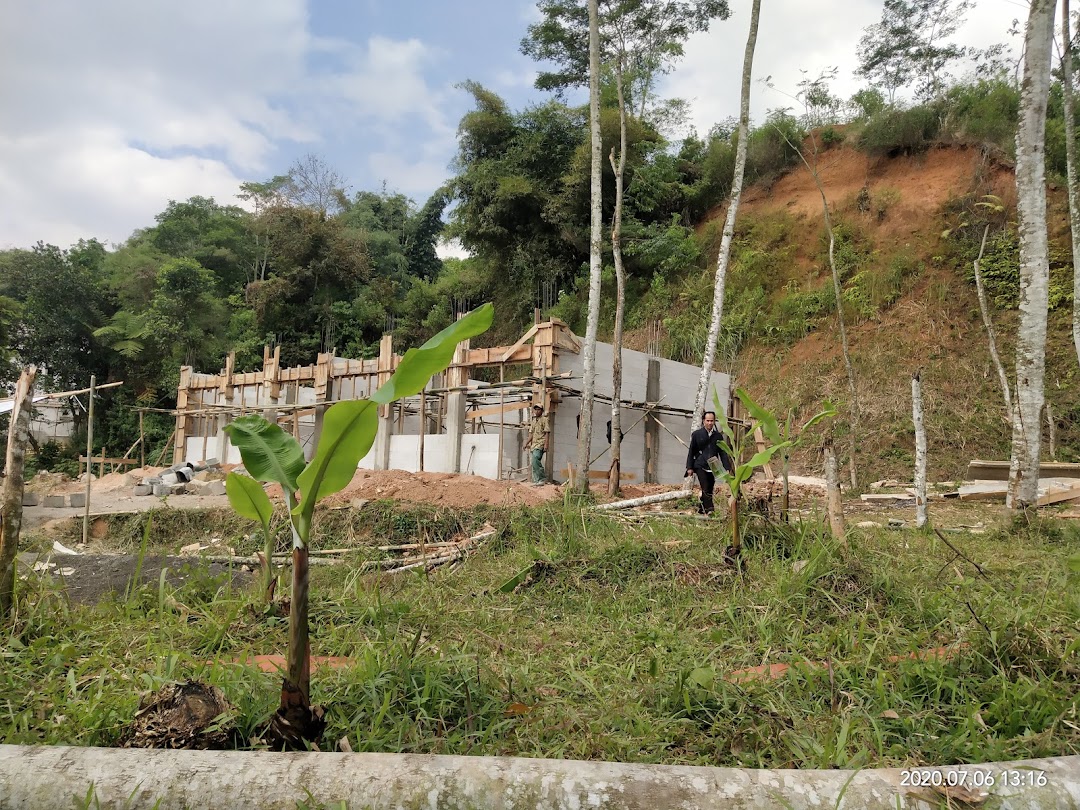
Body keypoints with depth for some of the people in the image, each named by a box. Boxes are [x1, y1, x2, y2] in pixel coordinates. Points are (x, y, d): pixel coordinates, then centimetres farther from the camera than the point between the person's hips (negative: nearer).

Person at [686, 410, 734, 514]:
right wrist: (689, 467, -1)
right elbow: (691, 451, 4)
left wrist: (727, 468, 3)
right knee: (705, 488, -16)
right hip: (700, 466, -3)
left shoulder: (718, 435, 9)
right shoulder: (696, 434, 2)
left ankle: (701, 509, 20)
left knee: (709, 490, 6)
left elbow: (723, 453, 11)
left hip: (712, 467, 3)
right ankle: (709, 509, -22)